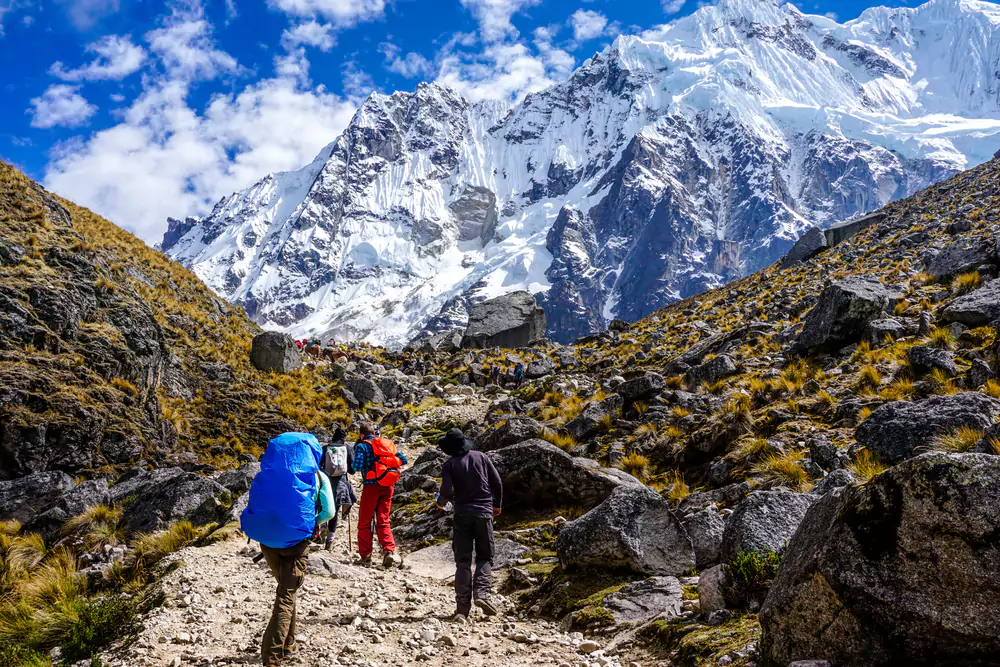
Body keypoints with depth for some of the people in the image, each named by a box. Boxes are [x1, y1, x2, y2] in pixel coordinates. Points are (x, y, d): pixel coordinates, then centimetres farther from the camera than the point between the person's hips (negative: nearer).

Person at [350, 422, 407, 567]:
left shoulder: (362, 446, -1)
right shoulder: (388, 442, 13)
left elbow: (357, 466, -14)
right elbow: (403, 460, 8)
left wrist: (353, 466, 8)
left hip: (372, 485, -4)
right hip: (388, 486, 4)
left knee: (364, 522, 9)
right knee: (383, 521, 10)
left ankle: (365, 556, 8)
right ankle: (389, 551, -8)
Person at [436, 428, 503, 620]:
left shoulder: (449, 464, -1)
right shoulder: (481, 457, 5)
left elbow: (446, 491, -12)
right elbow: (497, 483, 3)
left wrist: (441, 503, 11)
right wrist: (497, 504, 18)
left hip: (463, 513, -1)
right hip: (484, 512, 1)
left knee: (463, 560, 6)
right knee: (485, 557, 11)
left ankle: (463, 606, 0)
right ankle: (481, 592, -12)